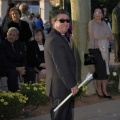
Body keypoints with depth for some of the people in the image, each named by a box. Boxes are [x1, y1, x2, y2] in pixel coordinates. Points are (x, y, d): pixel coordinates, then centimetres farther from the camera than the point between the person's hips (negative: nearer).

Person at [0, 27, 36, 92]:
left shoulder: (20, 45, 11)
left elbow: (24, 59, 10)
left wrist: (22, 68, -13)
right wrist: (16, 68, -23)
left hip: (19, 67, 6)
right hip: (6, 67, -6)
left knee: (31, 72, -17)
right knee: (13, 73, -37)